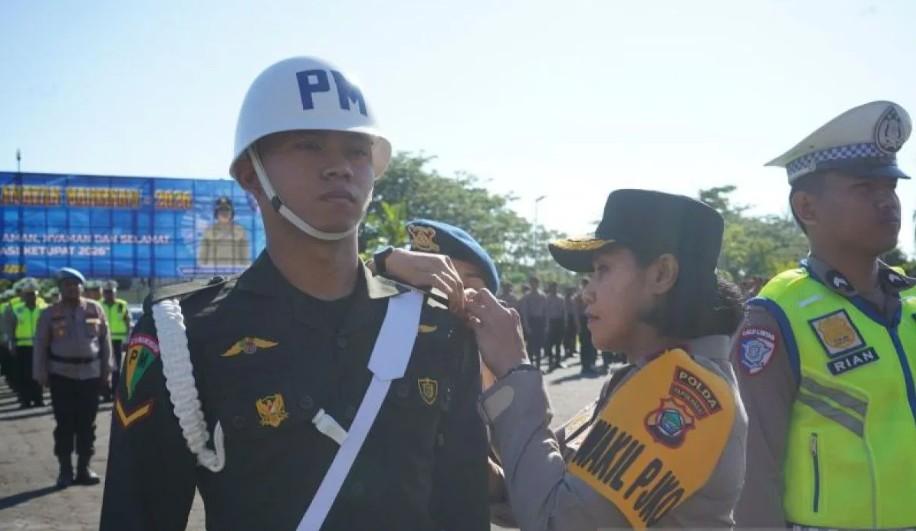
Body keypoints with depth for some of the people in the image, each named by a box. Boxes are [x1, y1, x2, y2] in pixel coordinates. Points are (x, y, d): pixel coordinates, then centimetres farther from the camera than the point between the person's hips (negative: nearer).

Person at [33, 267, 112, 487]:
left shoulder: (95, 309, 2)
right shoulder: (50, 313, -1)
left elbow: (105, 340, 5)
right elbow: (40, 345, 1)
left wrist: (106, 371, 3)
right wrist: (41, 374, -4)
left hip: (90, 373, 1)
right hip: (61, 374, -1)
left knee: (87, 424, 7)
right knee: (65, 424, 1)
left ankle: (84, 468, 17)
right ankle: (65, 470, 11)